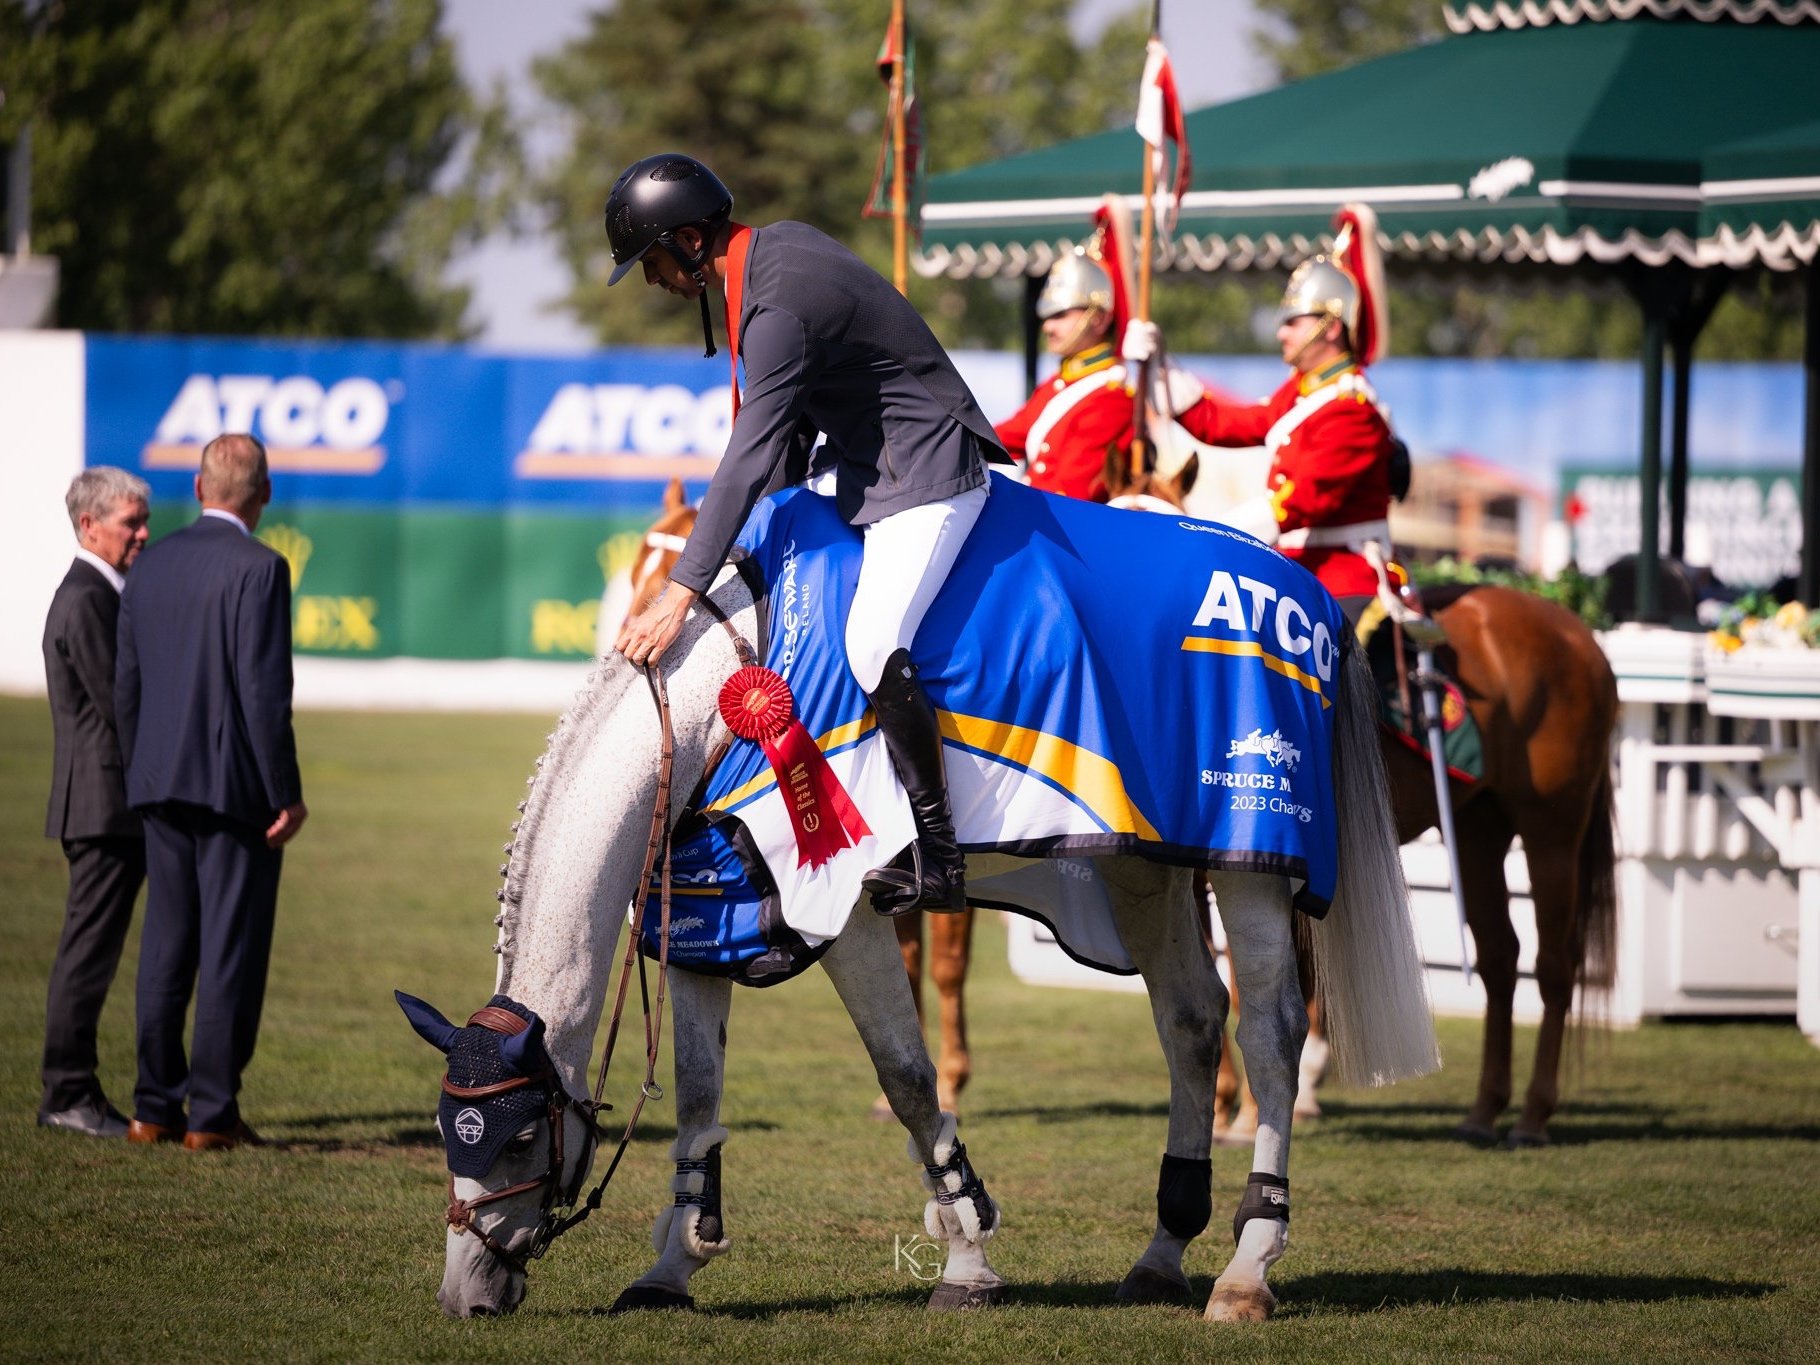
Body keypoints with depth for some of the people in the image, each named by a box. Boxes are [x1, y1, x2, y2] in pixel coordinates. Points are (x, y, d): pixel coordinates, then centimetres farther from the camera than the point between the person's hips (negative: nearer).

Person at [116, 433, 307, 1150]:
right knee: (231, 948, -1)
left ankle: (155, 1106, 13)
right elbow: (264, 689, -17)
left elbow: (127, 682, 11)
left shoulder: (153, 562, 8)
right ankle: (213, 1111, 0)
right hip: (238, 787, -6)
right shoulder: (259, 568, -12)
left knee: (167, 946, 11)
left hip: (163, 782, 6)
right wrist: (287, 793, -12)